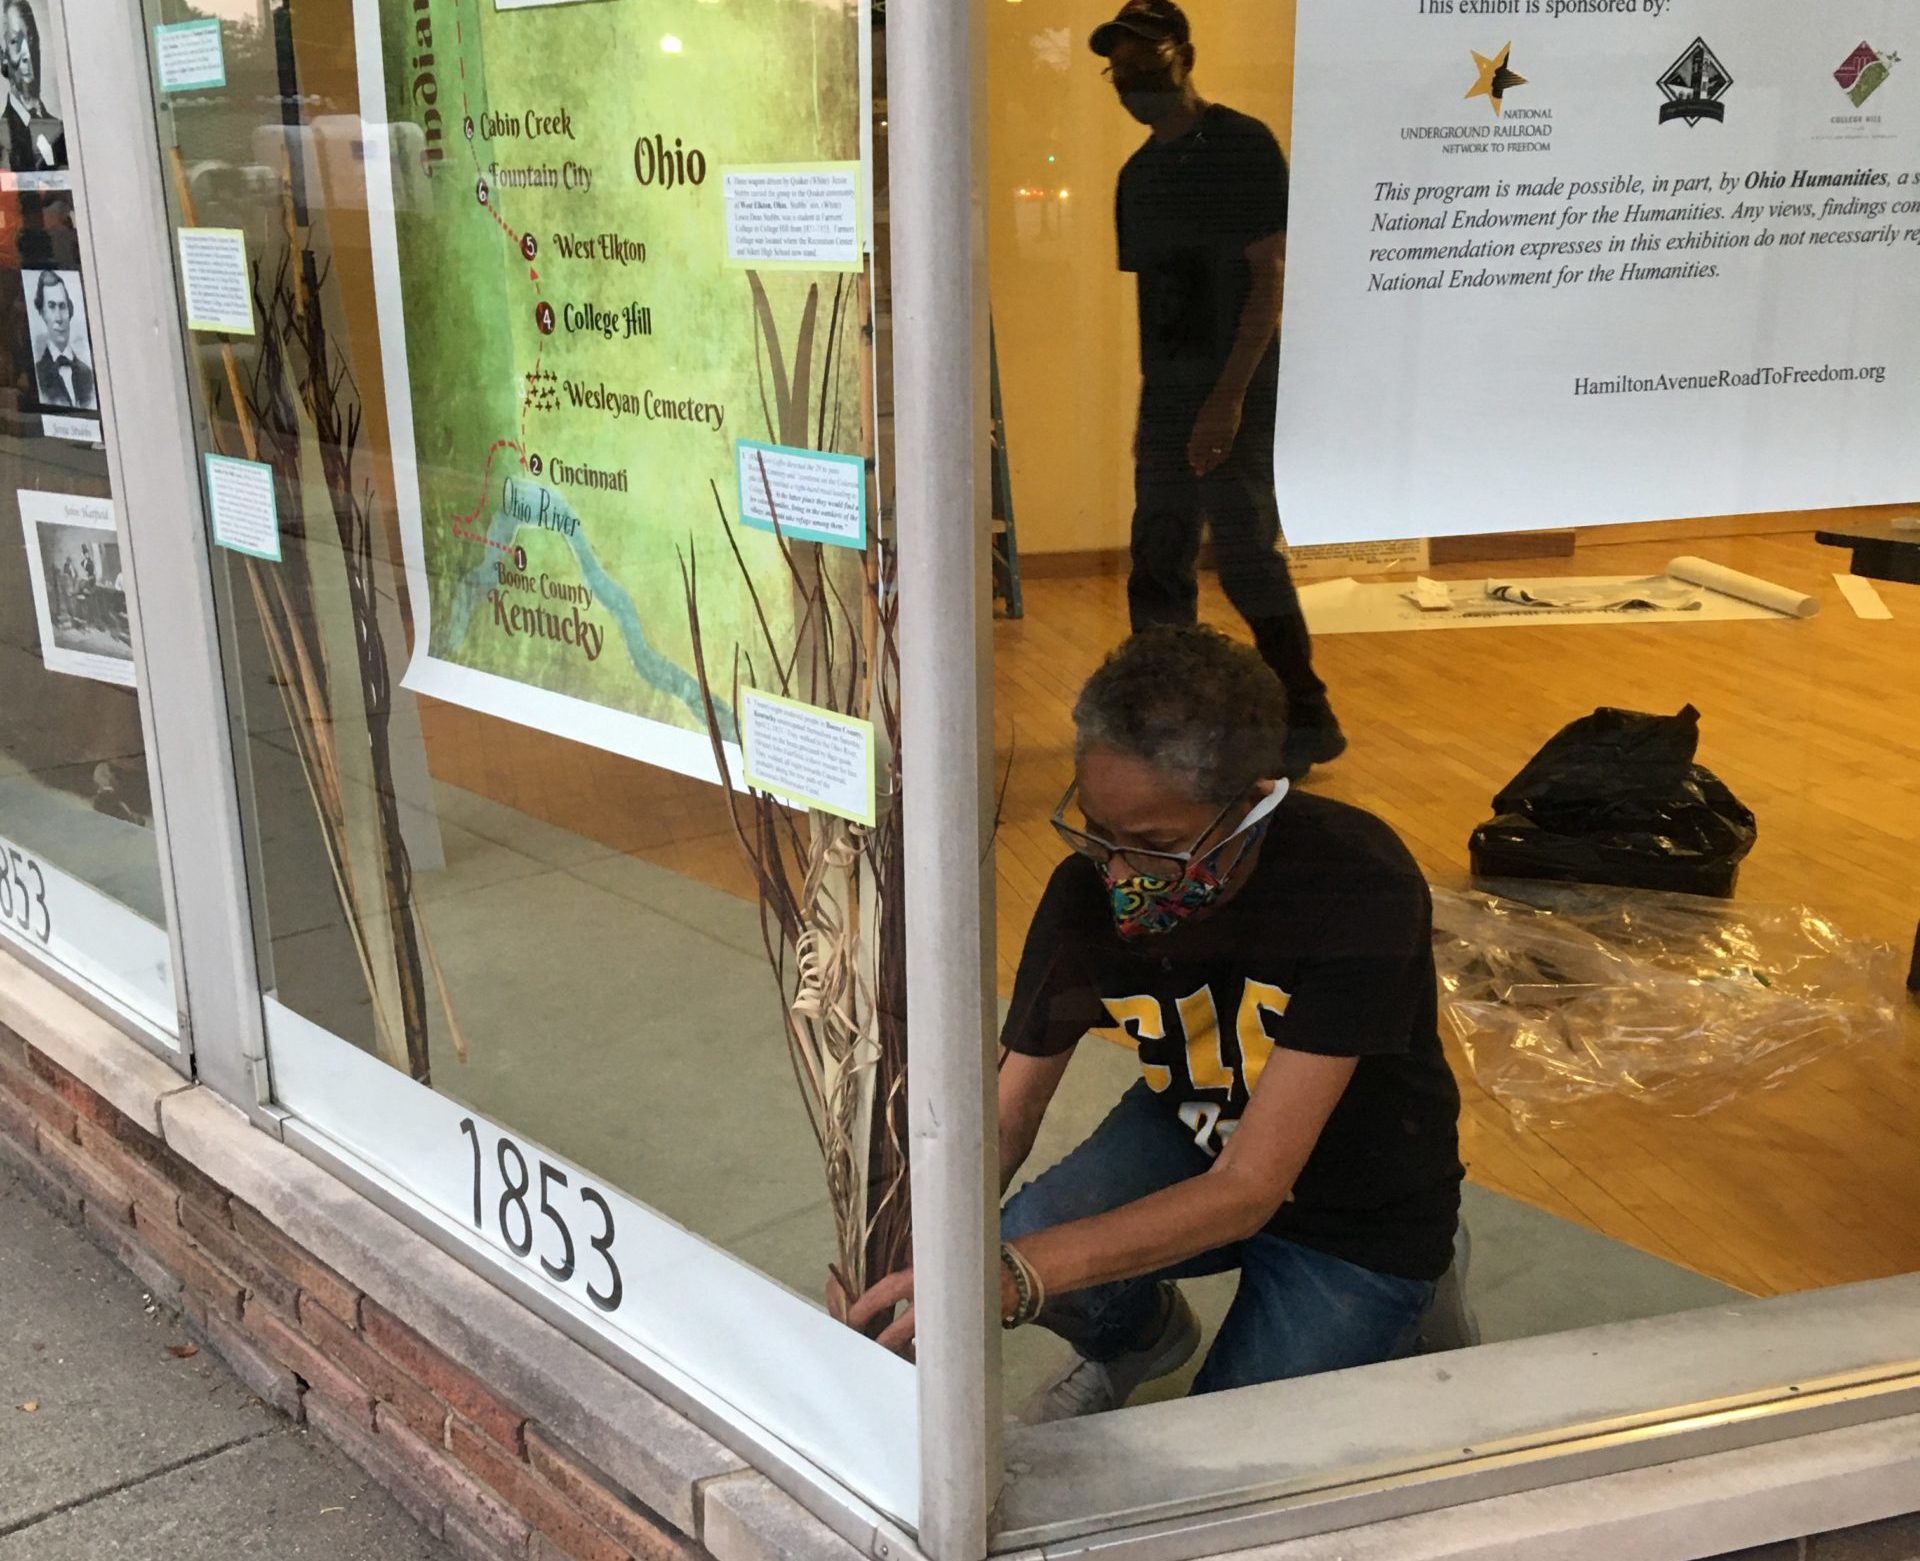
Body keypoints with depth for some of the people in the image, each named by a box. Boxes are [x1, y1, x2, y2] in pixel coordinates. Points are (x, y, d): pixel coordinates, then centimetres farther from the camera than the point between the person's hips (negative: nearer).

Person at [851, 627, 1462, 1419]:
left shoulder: (1359, 890, -34)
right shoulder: (1087, 891, -20)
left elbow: (1248, 1190, -36)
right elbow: (1005, 1118, -11)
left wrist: (1013, 1274, -47)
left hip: (1362, 1215, -3)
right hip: (1195, 1134, 3)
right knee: (1016, 1243, -26)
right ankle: (1144, 1337, 10)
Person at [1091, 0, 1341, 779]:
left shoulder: (1243, 146, -8)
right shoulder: (1139, 172, 13)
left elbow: (1270, 277, -14)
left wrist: (1229, 395, -20)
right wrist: (1150, 401, 12)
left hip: (1241, 390, -7)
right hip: (1166, 392, 7)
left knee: (1244, 556, -7)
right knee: (1157, 563, 9)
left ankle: (1306, 721, 5)